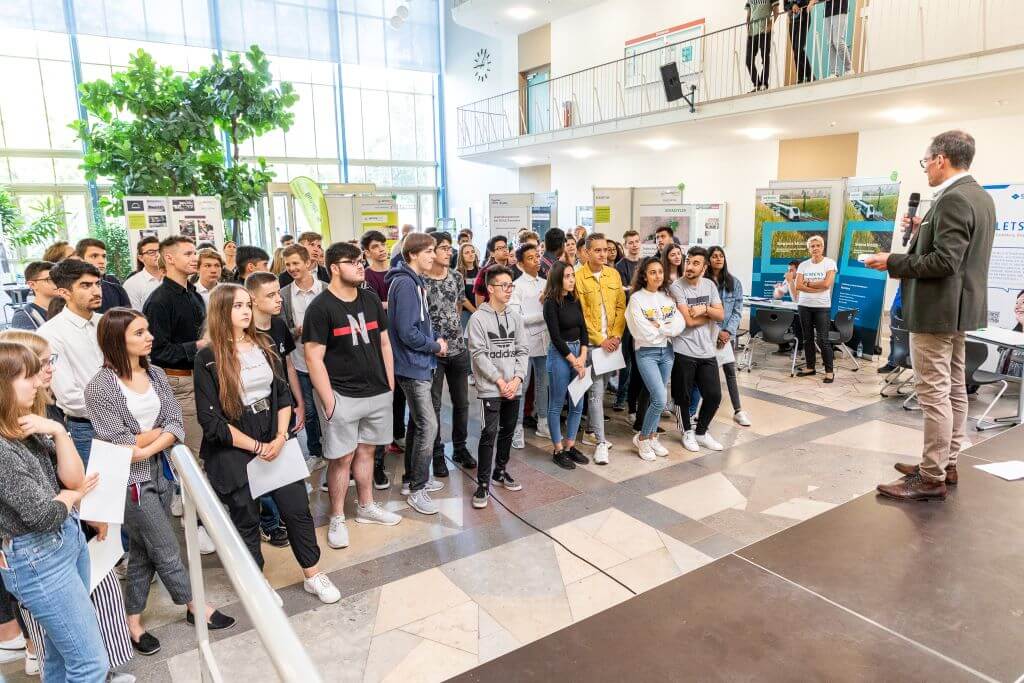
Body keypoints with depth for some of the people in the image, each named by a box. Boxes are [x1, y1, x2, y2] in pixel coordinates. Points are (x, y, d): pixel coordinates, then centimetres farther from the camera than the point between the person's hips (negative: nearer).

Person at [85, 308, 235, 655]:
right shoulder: (100, 387, -14)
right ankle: (196, 606, 25)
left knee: (143, 552, 16)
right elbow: (116, 442, -16)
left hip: (159, 472, 6)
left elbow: (177, 425, -3)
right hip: (130, 481, -6)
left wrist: (146, 449, -17)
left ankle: (133, 621, 32)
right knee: (167, 551, 6)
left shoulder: (156, 375, 3)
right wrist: (159, 431, -8)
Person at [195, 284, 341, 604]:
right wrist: (257, 447, -12)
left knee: (298, 509, 7)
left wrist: (280, 438, -7)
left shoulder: (264, 345, 4)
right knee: (246, 520, 11)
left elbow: (283, 395, 6)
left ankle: (312, 574, 24)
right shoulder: (207, 358, -10)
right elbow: (212, 420, -13)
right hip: (233, 451, -4)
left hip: (275, 443, 4)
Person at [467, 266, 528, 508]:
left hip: (514, 387, 5)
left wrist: (517, 379, -6)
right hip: (490, 388, -5)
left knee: (508, 431, 14)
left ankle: (500, 471, 31)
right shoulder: (478, 318, -6)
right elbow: (479, 354, -11)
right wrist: (499, 380, -13)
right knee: (489, 433, -6)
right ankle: (483, 484, 2)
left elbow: (522, 350, 7)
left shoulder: (515, 317, 9)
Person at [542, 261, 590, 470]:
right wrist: (574, 361, -10)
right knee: (557, 405, 3)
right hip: (559, 354, -7)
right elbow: (555, 336, -13)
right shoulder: (551, 303, -10)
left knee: (577, 405, 10)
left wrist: (583, 357, -5)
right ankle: (557, 450, 14)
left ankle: (569, 446, 23)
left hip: (578, 351, 7)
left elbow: (583, 330, 8)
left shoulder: (575, 301, 9)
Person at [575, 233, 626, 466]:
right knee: (597, 391, -4)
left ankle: (592, 430, 30)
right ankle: (601, 442, 1)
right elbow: (579, 314, -10)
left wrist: (616, 335, -4)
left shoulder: (614, 274, 8)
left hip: (613, 341, 5)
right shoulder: (578, 277, -8)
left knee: (602, 387, 13)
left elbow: (621, 306, 8)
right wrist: (600, 339, -12)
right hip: (592, 342, -5)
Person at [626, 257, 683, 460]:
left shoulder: (668, 297, 7)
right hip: (646, 353, -5)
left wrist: (658, 326, -14)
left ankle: (652, 436, 27)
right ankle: (642, 438, 5)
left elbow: (680, 325, -3)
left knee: (658, 398, 10)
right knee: (660, 399, -14)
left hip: (667, 351, 5)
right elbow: (643, 333, -16)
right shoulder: (637, 298, -8)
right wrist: (667, 328, -5)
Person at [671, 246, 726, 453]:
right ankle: (688, 432, 28)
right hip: (684, 351, -5)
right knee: (683, 396, 7)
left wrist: (705, 308, -15)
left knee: (714, 395, 7)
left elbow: (721, 315, 3)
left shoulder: (710, 285, 8)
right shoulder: (677, 287, -10)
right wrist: (710, 314, -3)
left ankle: (701, 431, 27)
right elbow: (689, 321, -16)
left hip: (707, 351, 5)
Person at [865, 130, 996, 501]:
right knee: (953, 389, 16)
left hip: (938, 310, -11)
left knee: (934, 394, -6)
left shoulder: (953, 199, -19)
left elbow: (944, 261, -25)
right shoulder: (980, 196, 13)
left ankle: (932, 479, 0)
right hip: (958, 306, 11)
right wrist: (923, 231, 13)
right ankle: (945, 463, 27)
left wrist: (892, 262, -17)